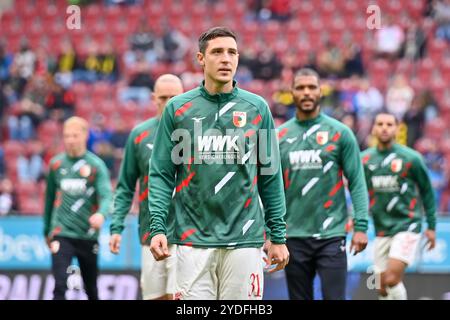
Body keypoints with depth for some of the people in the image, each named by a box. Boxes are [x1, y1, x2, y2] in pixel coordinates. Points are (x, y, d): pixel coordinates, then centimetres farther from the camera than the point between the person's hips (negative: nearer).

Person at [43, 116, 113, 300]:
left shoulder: (96, 165, -2)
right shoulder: (56, 164, 7)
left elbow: (107, 195, -14)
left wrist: (101, 214, -36)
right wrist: (46, 230, 23)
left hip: (88, 235, 0)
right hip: (61, 234, 0)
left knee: (91, 289, 12)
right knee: (60, 286, -14)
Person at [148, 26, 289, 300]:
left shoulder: (257, 108, 6)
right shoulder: (178, 108, 5)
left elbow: (271, 177, 8)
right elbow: (161, 173, 5)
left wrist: (279, 236, 5)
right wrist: (158, 228, -7)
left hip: (244, 239, 1)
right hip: (194, 239, 0)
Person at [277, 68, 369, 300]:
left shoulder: (339, 133, 0)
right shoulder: (280, 136, 7)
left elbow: (357, 182, -1)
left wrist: (361, 226, -10)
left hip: (331, 235, -3)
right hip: (294, 236, 3)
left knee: (334, 298, -8)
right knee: (300, 298, 8)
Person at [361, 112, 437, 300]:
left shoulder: (411, 158, -6)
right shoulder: (365, 159, 3)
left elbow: (427, 192, 3)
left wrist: (431, 226, 4)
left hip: (407, 226, -4)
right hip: (381, 230, 4)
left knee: (392, 279, -19)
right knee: (383, 289, 6)